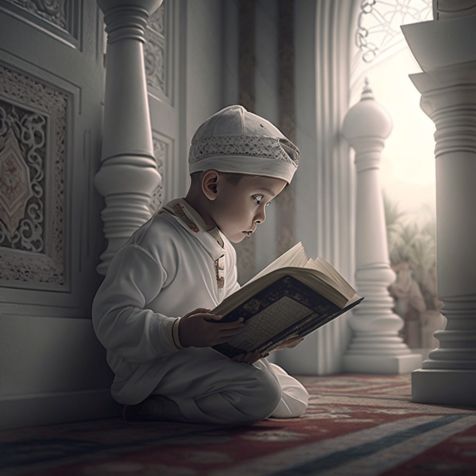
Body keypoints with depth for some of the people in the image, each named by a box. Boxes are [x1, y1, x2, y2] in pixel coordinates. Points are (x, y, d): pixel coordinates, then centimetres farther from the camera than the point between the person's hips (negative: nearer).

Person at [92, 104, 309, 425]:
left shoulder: (224, 250, 14)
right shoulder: (157, 243, -19)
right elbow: (110, 317, -24)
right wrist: (179, 333, -38)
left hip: (210, 359, 10)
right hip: (153, 363, -10)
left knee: (296, 400, 11)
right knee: (260, 392, -29)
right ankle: (148, 408, -15)